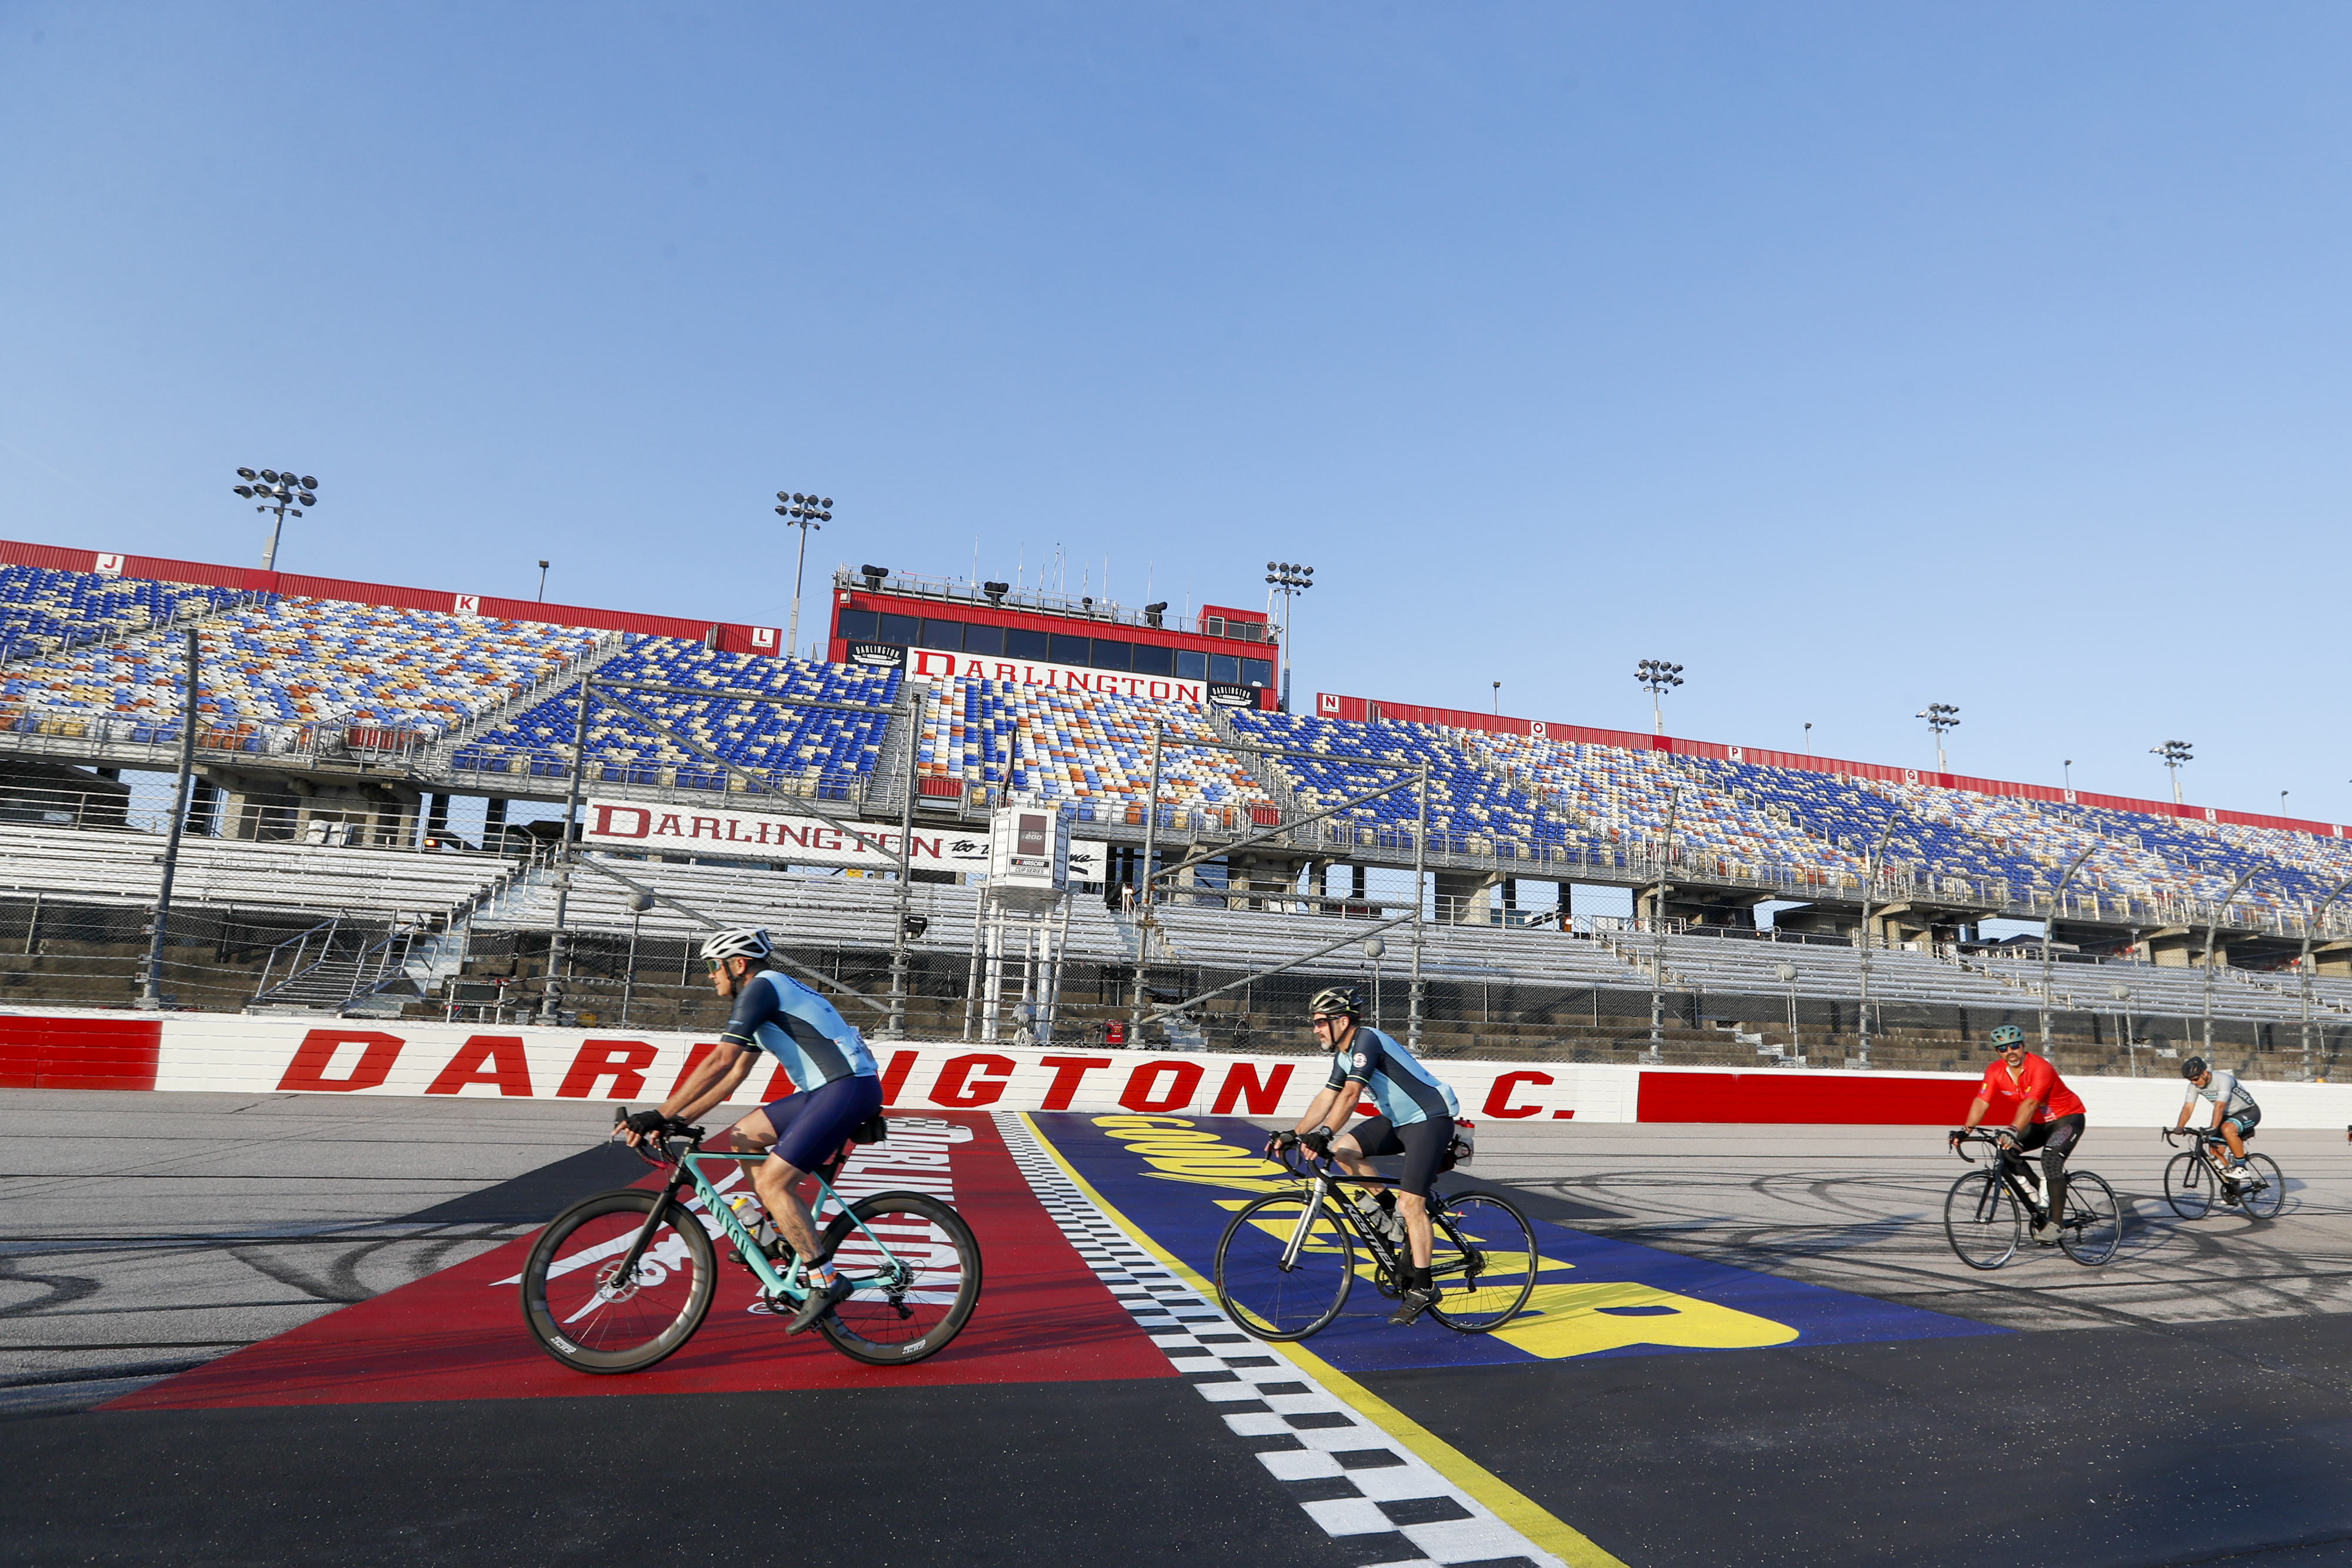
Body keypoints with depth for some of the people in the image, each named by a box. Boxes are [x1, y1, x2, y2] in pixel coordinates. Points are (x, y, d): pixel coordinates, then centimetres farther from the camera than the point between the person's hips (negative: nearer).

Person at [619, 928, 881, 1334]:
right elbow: (735, 1075, 23)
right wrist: (680, 1118, 18)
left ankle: (824, 1281, -5)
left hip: (849, 1089, -10)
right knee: (745, 1135, 16)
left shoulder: (760, 988, -7)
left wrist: (661, 1114, -14)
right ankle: (777, 1231, 23)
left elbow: (719, 1062, -16)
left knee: (771, 1182, -10)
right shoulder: (768, 997, 23)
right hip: (831, 1088, 10)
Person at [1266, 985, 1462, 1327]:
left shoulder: (1366, 1042, -22)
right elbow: (1326, 1098, 6)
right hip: (1398, 1120, 9)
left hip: (1430, 1119, -9)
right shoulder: (1344, 1055, 7)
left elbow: (1351, 1094, -33)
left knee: (1411, 1202, -15)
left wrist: (1323, 1135, -41)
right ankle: (1394, 1215, 7)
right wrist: (1293, 1135, -2)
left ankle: (1422, 1288, -6)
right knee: (1343, 1149, -6)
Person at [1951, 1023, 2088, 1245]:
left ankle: (2055, 1222, -19)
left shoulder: (2040, 1068, -29)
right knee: (2007, 1153, -13)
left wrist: (2012, 1131, -55)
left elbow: (2030, 1103, -42)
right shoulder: (1995, 1072, -12)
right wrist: (1965, 1131, -35)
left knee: (2051, 1159, -27)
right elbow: (1981, 1102, -21)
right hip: (2038, 1123, 6)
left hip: (2068, 1118, -6)